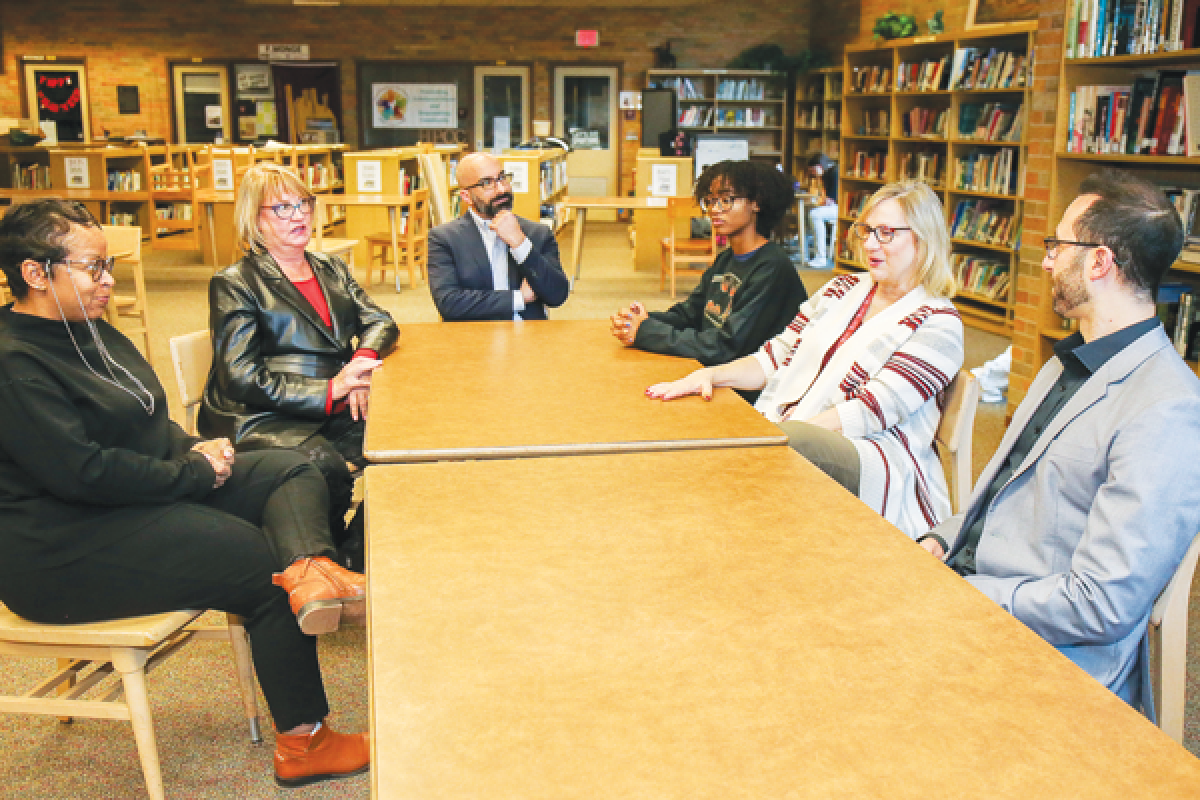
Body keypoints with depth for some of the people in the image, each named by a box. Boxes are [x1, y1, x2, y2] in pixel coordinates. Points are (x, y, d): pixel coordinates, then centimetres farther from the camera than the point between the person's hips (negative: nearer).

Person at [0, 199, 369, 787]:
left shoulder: (89, 330, 12)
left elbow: (147, 422, 20)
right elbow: (83, 471, -26)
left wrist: (193, 448, -2)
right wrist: (197, 474, -17)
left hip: (149, 494, 11)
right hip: (66, 551, -10)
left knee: (294, 471, -2)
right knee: (263, 562, -16)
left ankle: (310, 570, -36)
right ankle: (302, 743, -6)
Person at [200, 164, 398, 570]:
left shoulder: (331, 269, 22)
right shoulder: (234, 283, 3)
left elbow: (378, 320, 14)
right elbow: (242, 380, -7)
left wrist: (362, 361, -11)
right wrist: (329, 389, -18)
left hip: (336, 409, 6)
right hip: (262, 419, -5)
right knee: (327, 468, -35)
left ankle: (356, 559, -7)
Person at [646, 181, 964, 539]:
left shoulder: (939, 324, -2)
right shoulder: (842, 290, 19)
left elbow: (872, 410, -13)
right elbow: (776, 356, 15)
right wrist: (709, 375, -5)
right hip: (787, 429, 6)